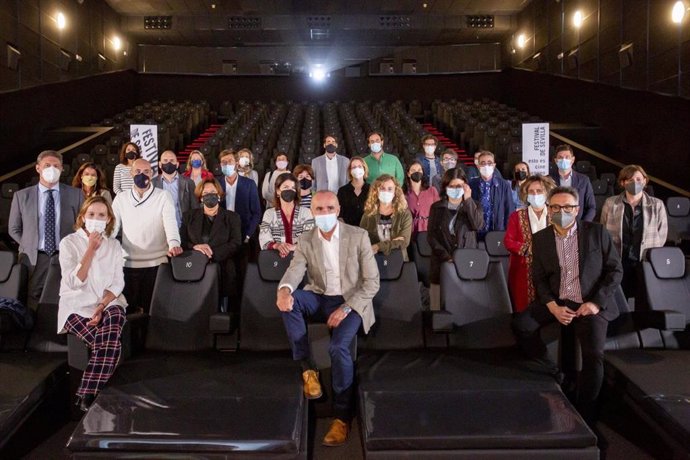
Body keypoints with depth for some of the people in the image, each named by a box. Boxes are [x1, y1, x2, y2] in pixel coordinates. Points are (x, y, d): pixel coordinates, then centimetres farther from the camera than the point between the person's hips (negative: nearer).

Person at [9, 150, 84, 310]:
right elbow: (13, 229, 13)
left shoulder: (76, 194, 3)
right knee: (33, 300, 5)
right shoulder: (21, 196, 6)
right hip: (34, 258, 1)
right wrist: (30, 245, 4)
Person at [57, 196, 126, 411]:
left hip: (108, 303, 3)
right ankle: (93, 390, -9)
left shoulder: (114, 245, 10)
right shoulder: (69, 243, 0)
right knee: (110, 343, -28)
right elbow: (74, 282, -12)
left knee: (108, 339, -30)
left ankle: (88, 394, -19)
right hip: (77, 305, -3)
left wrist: (102, 306, -12)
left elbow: (117, 283, 5)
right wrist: (91, 250, -15)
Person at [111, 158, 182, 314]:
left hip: (156, 263, -2)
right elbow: (112, 226, 2)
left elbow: (170, 222, -14)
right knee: (128, 310, 9)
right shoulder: (121, 199, 7)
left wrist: (174, 244, -33)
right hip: (129, 264, 2)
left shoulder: (163, 197, 0)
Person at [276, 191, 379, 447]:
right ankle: (307, 368, -14)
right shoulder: (305, 240, 2)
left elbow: (372, 282, -7)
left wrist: (346, 308, -20)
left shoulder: (358, 236, -6)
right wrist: (284, 289, -39)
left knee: (338, 346, -29)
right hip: (319, 298, 4)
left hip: (350, 301, -3)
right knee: (288, 300, -26)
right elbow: (295, 271, -13)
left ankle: (343, 417, -12)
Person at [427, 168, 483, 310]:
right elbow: (431, 236, 1)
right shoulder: (437, 208, 8)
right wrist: (446, 257, -10)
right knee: (440, 303, -3)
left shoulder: (473, 206, 11)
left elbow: (478, 225, -9)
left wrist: (468, 200, -8)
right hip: (441, 262, 0)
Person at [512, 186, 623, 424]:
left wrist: (596, 302, -12)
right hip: (556, 301, 3)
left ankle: (584, 417, -4)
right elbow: (539, 278, 4)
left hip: (590, 303, -2)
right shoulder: (540, 238, 4)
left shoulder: (597, 232, -2)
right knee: (520, 325, -20)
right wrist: (552, 306, -13)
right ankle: (550, 371, 5)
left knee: (594, 354, -22)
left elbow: (615, 270, -1)